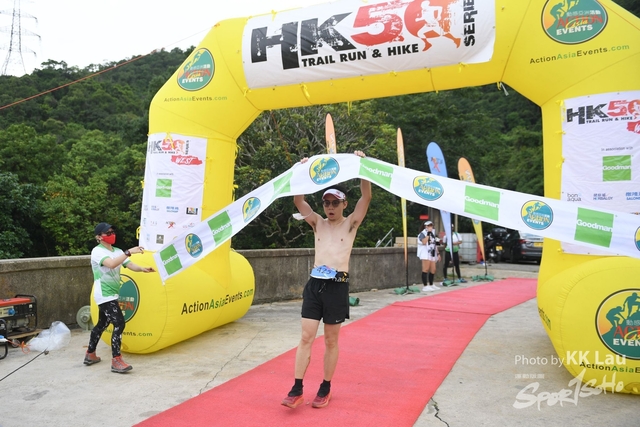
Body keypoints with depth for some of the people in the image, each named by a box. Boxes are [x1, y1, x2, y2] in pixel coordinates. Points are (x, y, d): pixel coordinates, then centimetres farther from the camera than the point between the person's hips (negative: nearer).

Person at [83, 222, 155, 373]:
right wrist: (129, 252, -37)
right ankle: (116, 361, -11)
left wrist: (142, 269, -20)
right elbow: (111, 264, -33)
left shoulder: (117, 251, 10)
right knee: (119, 324, -15)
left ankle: (90, 354, 34)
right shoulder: (97, 251, -14)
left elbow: (130, 265, -1)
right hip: (104, 295, -9)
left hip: (111, 294, 9)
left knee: (102, 324, 19)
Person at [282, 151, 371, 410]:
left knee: (331, 340, 8)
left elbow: (366, 197, -8)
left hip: (337, 285, -2)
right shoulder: (318, 223, 12)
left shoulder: (350, 224, 4)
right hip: (314, 283, 3)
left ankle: (325, 389, 21)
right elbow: (298, 200, 4)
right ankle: (297, 389, 7)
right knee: (306, 337, 1)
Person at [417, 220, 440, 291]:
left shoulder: (433, 233, 21)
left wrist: (438, 253, 19)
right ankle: (425, 286, -10)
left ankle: (431, 285, 21)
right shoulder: (422, 233, -5)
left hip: (432, 254, 8)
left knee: (433, 270, 8)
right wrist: (428, 233, -19)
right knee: (426, 269, -11)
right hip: (426, 254, -8)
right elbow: (424, 242, -23)